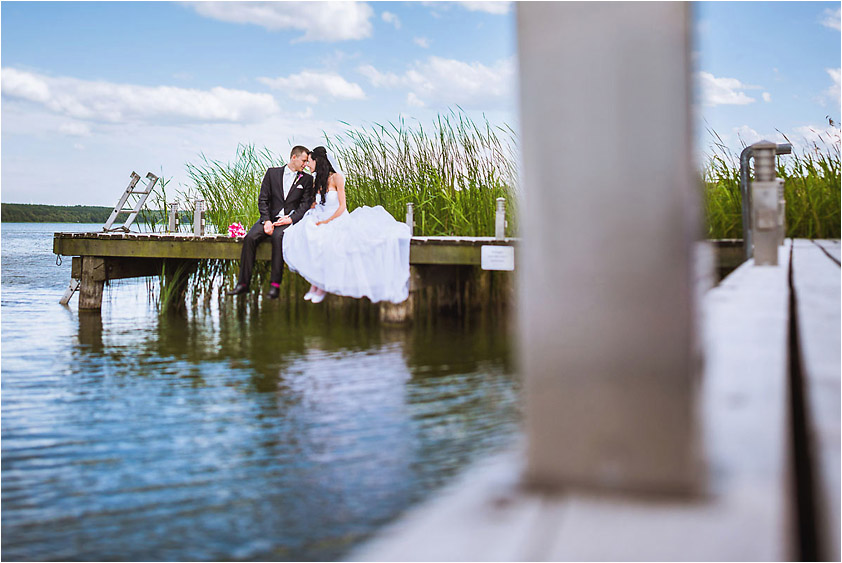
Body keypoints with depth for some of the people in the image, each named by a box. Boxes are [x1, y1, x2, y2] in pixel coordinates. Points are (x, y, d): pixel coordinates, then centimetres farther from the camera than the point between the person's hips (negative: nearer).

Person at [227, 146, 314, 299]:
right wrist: (266, 221, -10)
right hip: (270, 218, 2)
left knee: (278, 237, -35)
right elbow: (263, 200, 5)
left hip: (290, 220, -2)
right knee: (250, 237, -24)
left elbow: (306, 204, 1)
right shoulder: (272, 173, 10)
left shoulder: (306, 179, 9)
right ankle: (243, 283, -19)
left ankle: (275, 284, -34)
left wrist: (291, 219, -15)